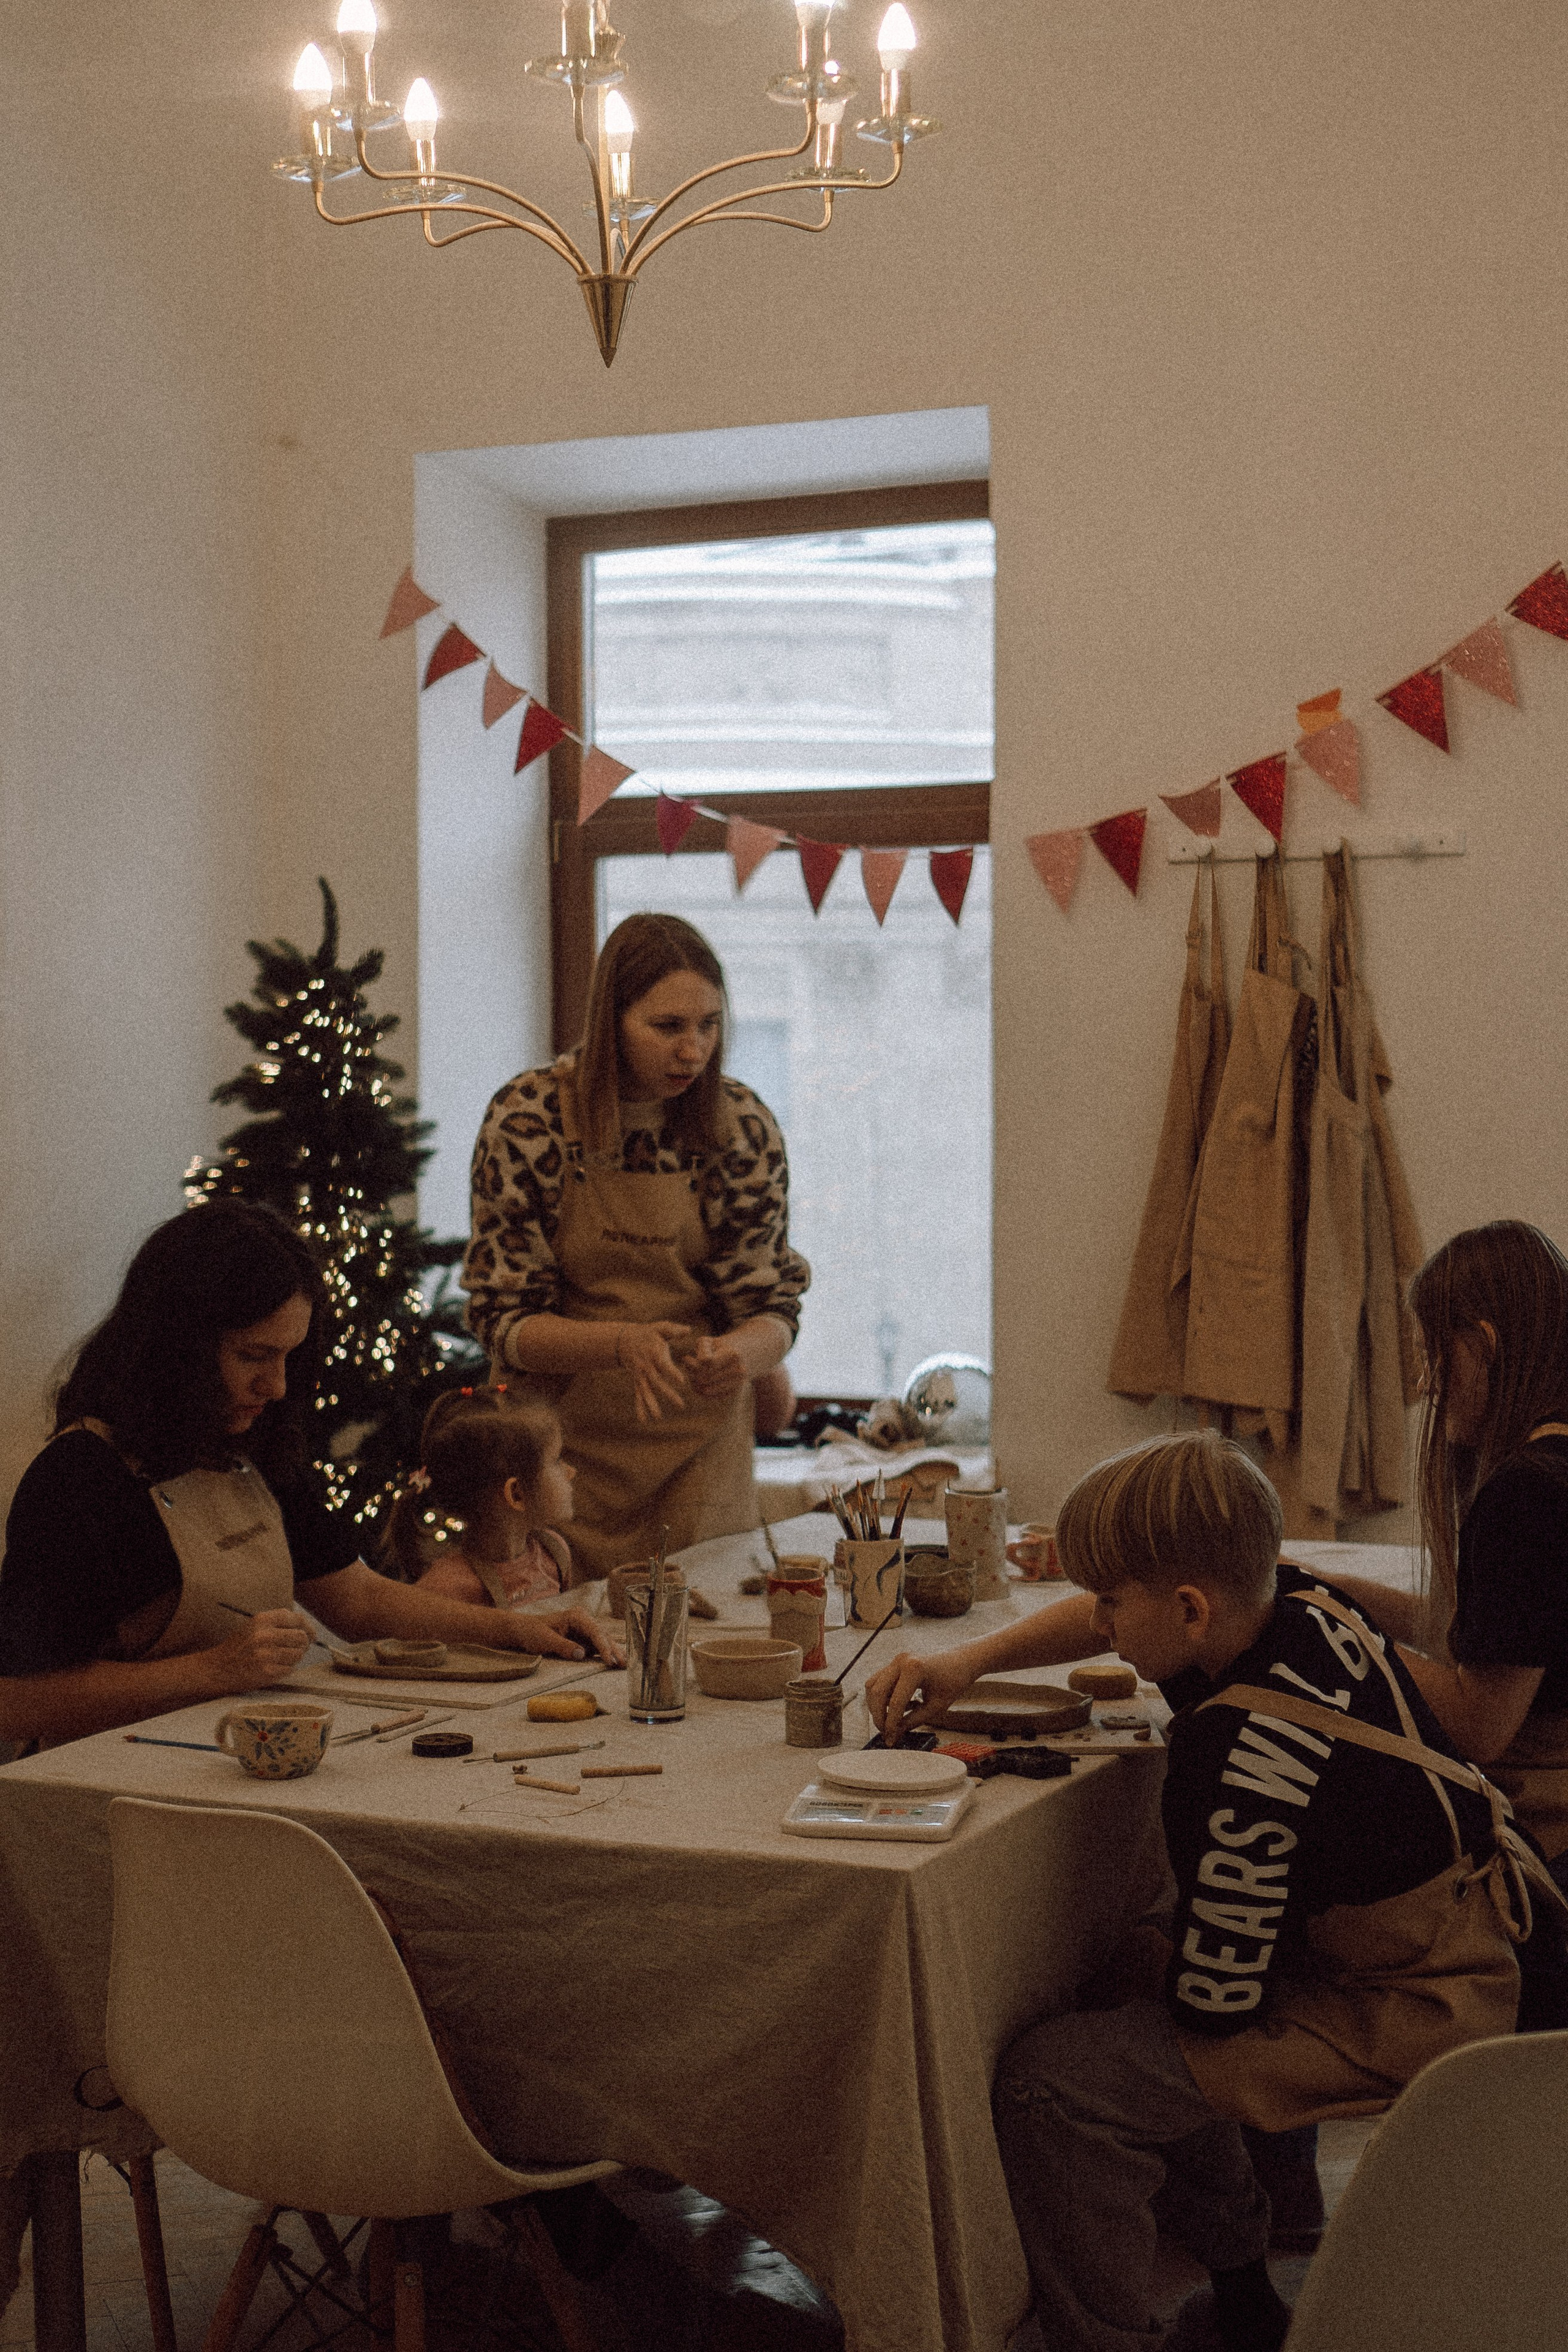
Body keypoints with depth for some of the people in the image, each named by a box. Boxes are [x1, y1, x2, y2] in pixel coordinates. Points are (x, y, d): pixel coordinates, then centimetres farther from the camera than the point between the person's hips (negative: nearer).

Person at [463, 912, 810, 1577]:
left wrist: (742, 1353, -26)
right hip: (563, 1442, -1)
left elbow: (772, 1310, -3)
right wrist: (622, 1343, -28)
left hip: (698, 1449, 2)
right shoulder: (528, 1119, -13)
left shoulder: (743, 1127, -8)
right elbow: (504, 1323, -11)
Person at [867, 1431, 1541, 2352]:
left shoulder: (1238, 1757, -31)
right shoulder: (1294, 1597, -5)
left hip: (1400, 2025, -10)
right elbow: (1109, 1621, 15)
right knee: (1115, 1974, 25)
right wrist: (971, 1661, 4)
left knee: (1054, 2078, -20)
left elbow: (1217, 1992, -21)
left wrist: (1143, 1964, 1)